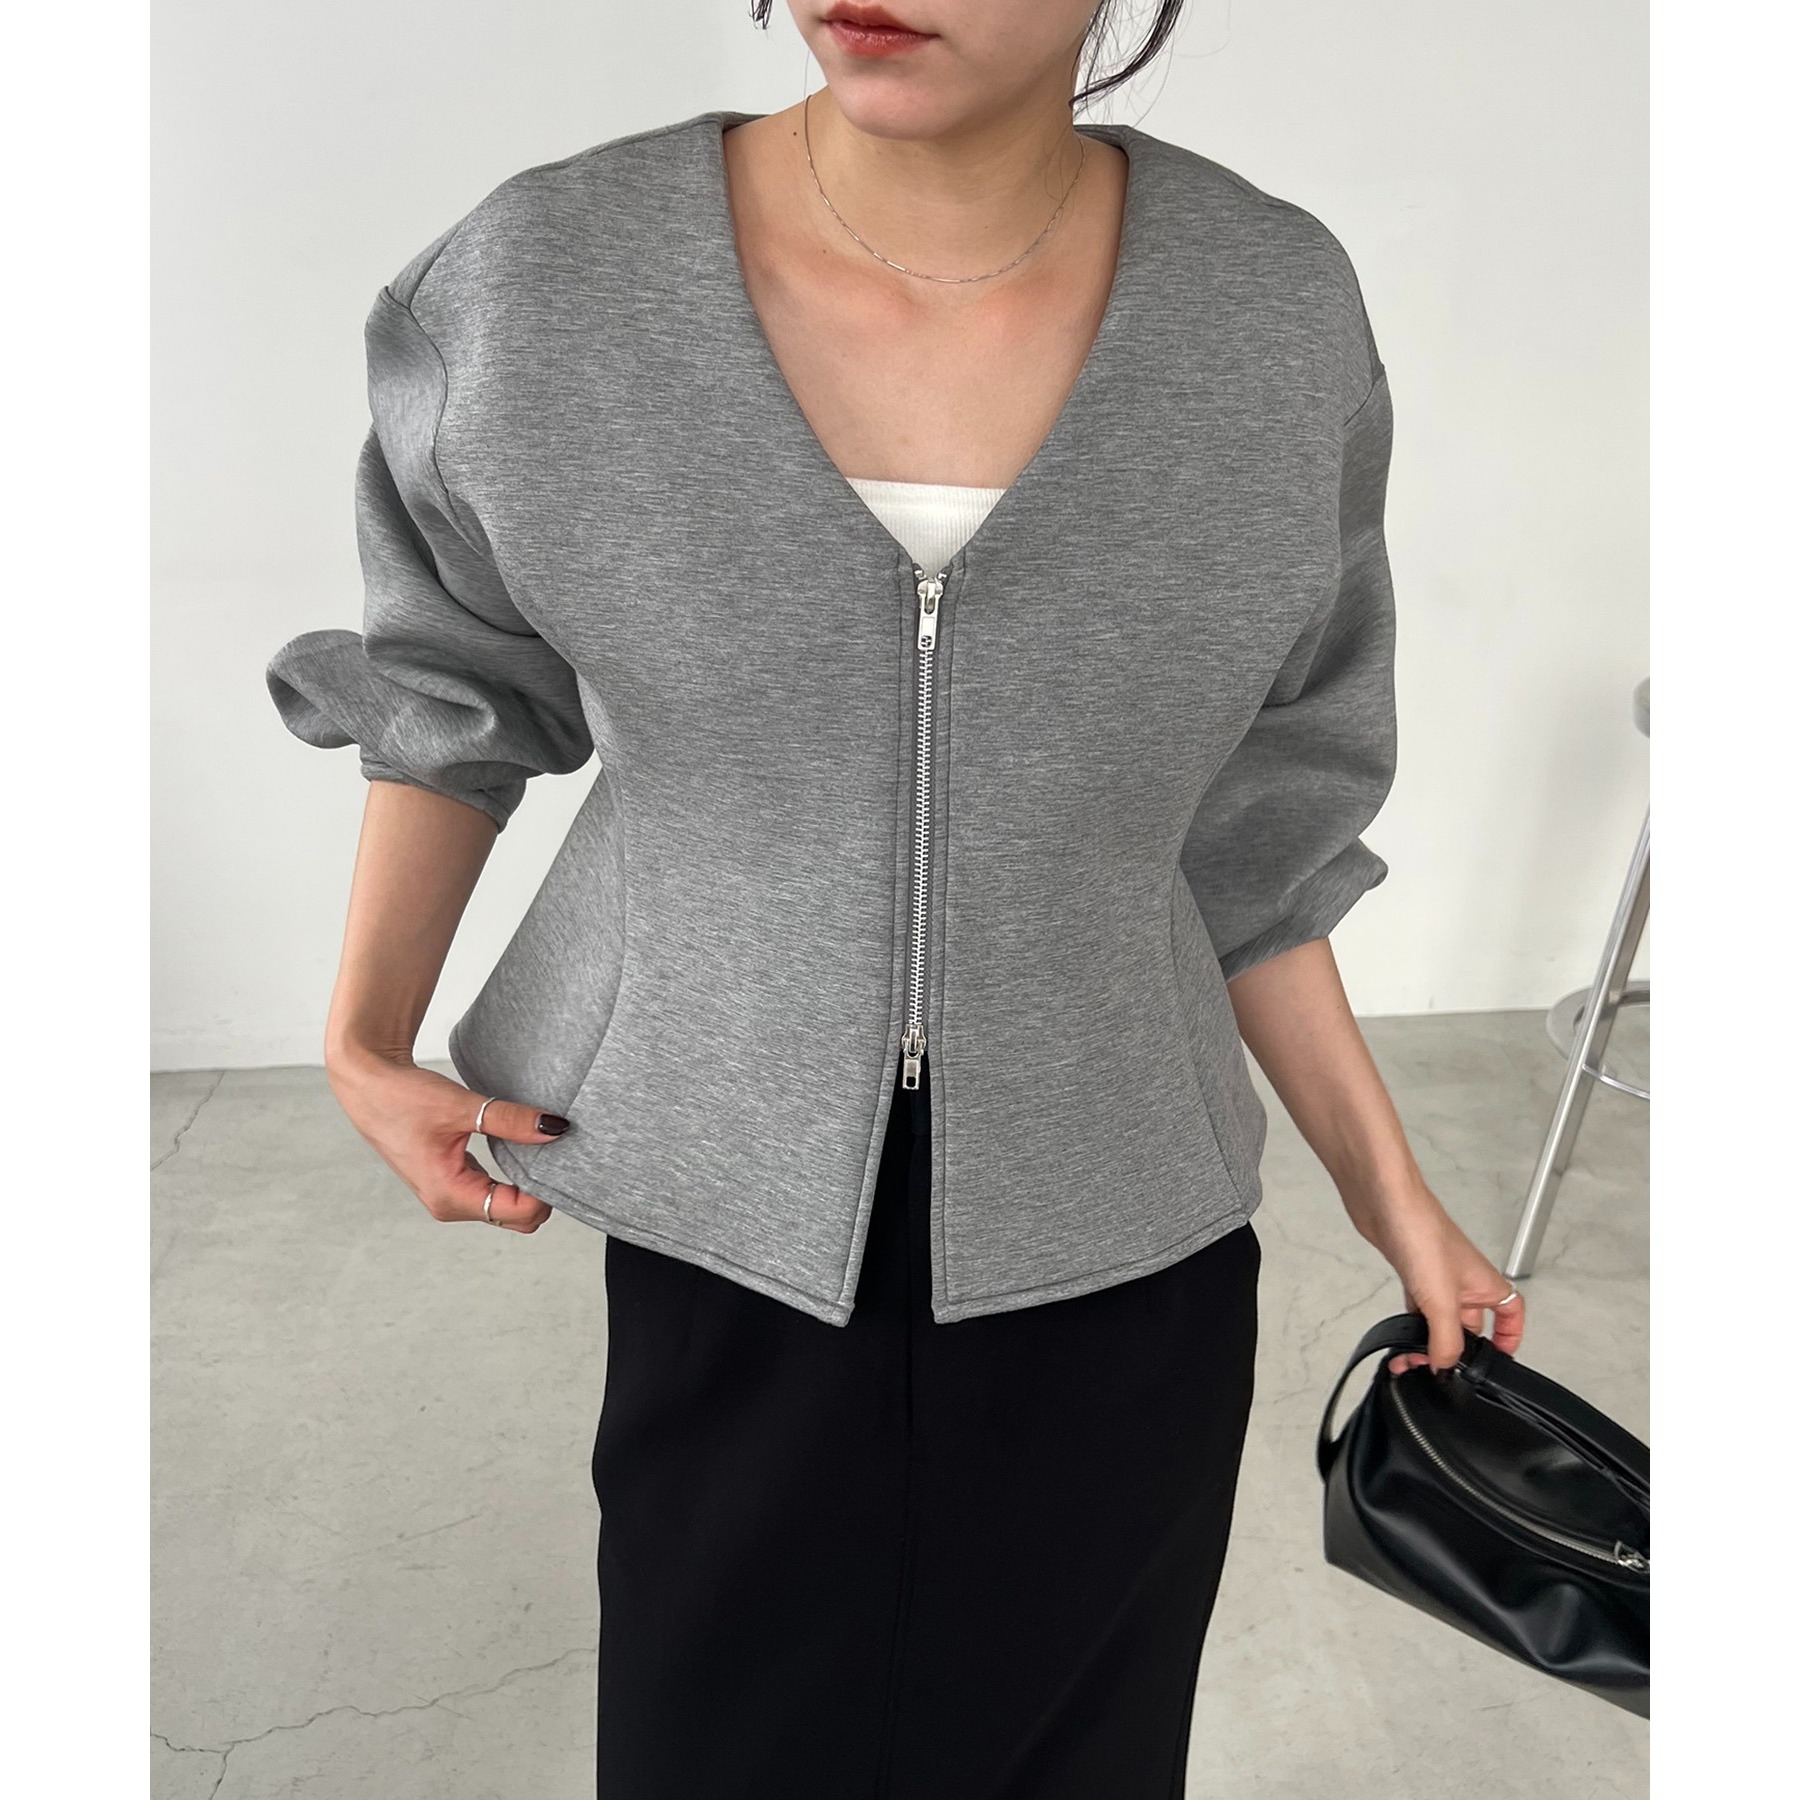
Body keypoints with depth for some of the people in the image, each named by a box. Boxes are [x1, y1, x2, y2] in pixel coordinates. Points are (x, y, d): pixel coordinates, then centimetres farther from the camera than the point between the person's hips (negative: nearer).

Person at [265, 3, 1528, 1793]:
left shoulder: (1277, 310, -8)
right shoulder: (540, 277, -11)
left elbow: (1242, 830, 1)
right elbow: (452, 679, 6)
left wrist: (1386, 1187, 6)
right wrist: (365, 1038, -2)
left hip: (1117, 1277, 2)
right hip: (718, 1244, 0)